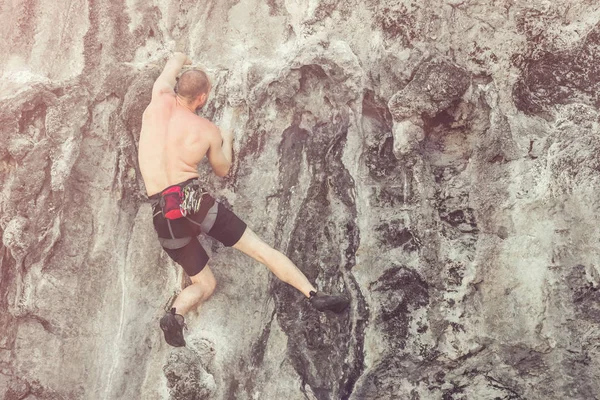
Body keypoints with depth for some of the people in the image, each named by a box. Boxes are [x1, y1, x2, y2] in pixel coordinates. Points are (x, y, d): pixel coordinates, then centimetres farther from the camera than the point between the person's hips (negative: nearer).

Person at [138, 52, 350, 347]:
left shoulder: (160, 99, 6)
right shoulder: (209, 131, 2)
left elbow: (173, 65, 29)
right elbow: (222, 170, 21)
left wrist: (179, 60, 53)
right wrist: (227, 139, 38)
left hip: (162, 215, 3)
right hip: (194, 199, -3)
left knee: (204, 284, 13)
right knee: (261, 250, 3)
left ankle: (176, 312, -16)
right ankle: (314, 295, -4)